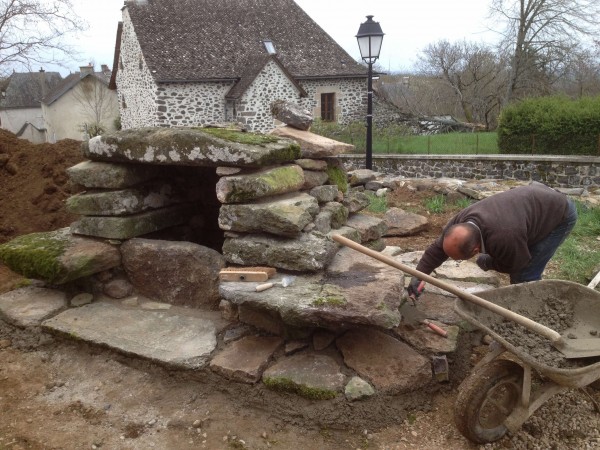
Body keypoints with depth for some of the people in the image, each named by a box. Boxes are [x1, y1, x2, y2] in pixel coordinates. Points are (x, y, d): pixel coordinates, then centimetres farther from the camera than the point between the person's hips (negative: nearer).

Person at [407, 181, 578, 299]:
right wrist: (419, 275, -14)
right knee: (518, 269, 13)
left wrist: (489, 263, -5)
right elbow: (437, 249, -8)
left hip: (561, 213, -7)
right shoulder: (461, 220, -20)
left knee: (525, 275, -12)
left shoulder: (503, 238, -41)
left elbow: (516, 265, -19)